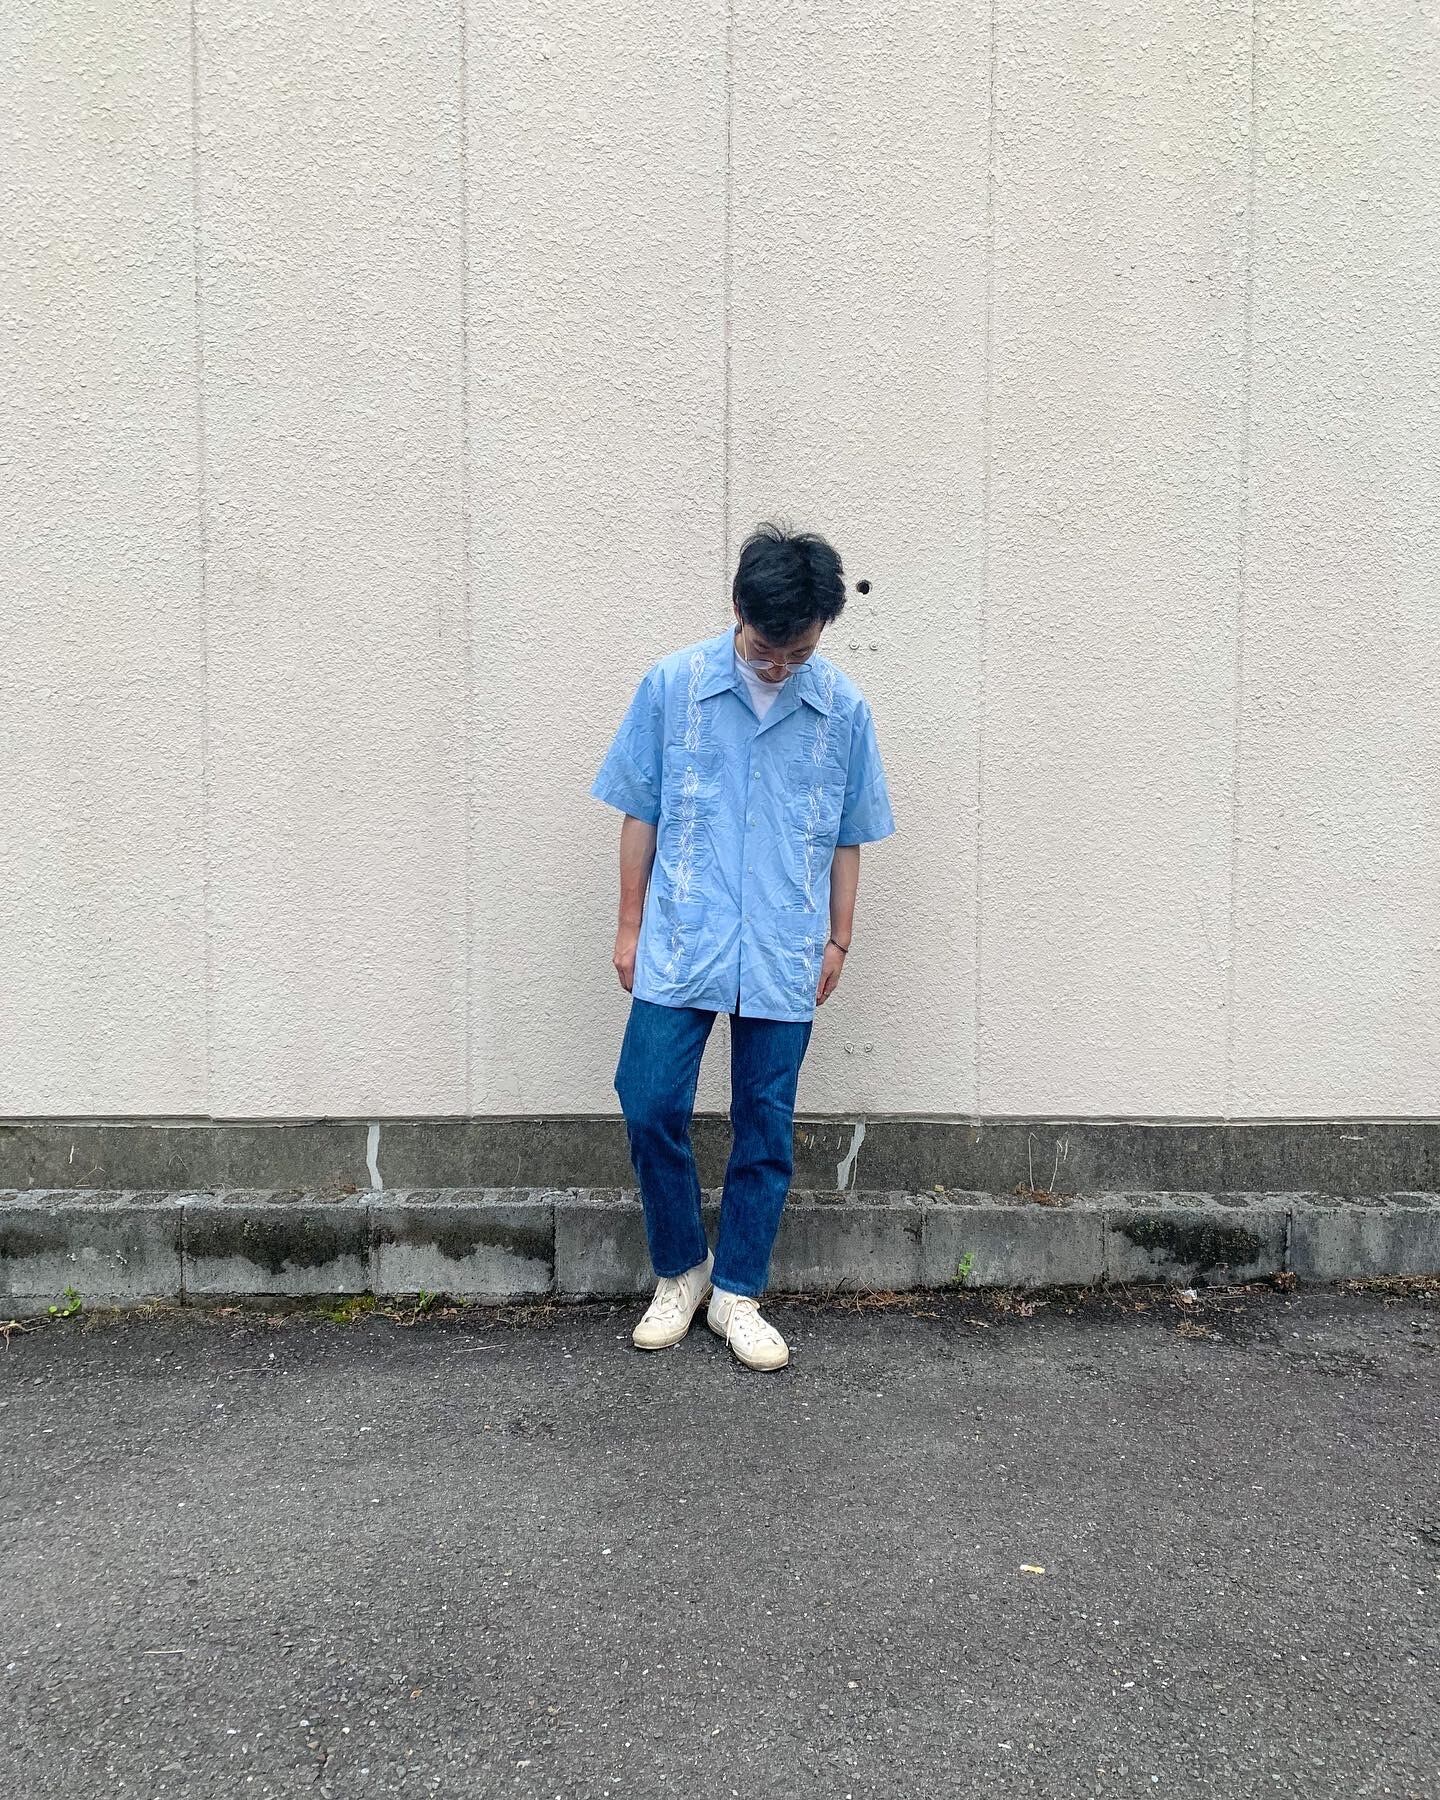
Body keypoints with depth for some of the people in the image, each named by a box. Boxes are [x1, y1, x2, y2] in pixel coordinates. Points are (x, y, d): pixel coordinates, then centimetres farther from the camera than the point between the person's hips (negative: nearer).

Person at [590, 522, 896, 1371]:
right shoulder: (672, 685, -4)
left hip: (784, 957, 1)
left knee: (767, 1128, 8)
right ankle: (681, 1270, 23)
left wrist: (838, 941, 8)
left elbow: (849, 837, 7)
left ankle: (737, 1292, 25)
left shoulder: (843, 708, -1)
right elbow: (640, 813, 2)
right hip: (680, 945, 0)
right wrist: (630, 925, 3)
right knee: (650, 1107, -1)